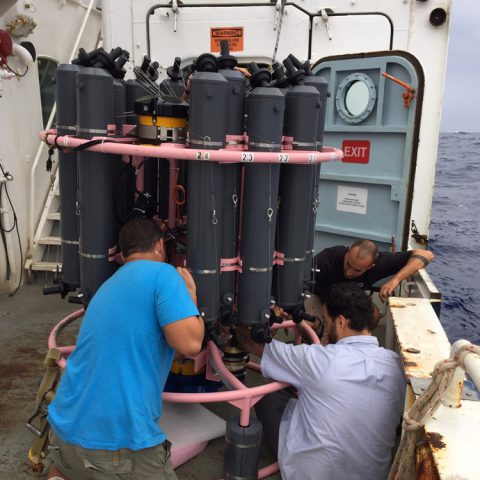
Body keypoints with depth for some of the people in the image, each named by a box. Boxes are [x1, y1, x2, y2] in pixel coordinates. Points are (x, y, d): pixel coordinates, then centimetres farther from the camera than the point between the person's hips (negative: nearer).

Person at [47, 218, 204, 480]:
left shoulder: (107, 287, 17)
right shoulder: (162, 273, -8)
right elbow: (190, 344, -17)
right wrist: (190, 294, 2)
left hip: (65, 430, 8)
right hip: (119, 443, -8)